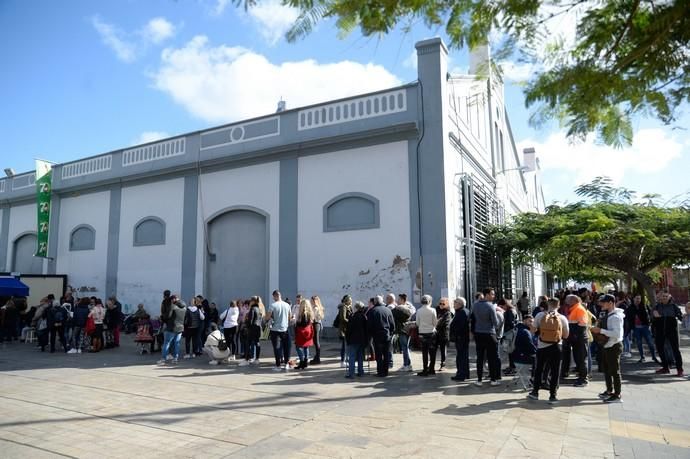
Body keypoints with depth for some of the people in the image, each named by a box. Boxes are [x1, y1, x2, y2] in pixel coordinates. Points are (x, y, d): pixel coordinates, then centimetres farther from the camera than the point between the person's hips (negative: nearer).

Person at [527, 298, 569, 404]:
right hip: (556, 347, -1)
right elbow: (566, 335, 2)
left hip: (542, 346, 1)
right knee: (555, 371, 8)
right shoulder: (562, 318, -4)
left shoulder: (540, 315, -5)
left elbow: (533, 330, 1)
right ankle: (553, 395, 12)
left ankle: (535, 392, 22)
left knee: (539, 369, 15)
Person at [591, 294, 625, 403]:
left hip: (613, 347, -10)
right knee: (606, 369, 21)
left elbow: (617, 334, -28)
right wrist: (597, 330, 4)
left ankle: (617, 395, 12)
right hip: (606, 346, 10)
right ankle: (609, 391, 36)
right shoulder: (607, 314, 8)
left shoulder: (616, 316, -20)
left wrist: (601, 330, -26)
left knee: (614, 371, 1)